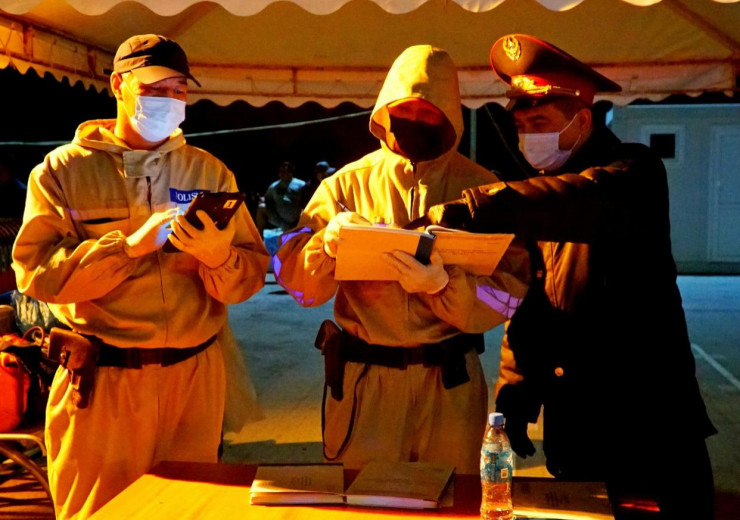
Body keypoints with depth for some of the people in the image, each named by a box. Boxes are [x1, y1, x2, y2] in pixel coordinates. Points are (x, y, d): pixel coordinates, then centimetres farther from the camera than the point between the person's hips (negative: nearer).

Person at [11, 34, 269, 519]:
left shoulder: (210, 171, 8)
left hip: (195, 374, 2)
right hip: (100, 379, -2)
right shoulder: (63, 170, 2)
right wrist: (129, 246, -19)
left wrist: (219, 256, -19)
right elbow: (36, 272, -10)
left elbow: (251, 276, 3)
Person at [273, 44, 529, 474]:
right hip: (364, 378, 0)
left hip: (450, 381, 0)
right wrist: (327, 245, -23)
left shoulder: (481, 189, 1)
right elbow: (294, 276, -2)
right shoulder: (350, 183, 3)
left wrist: (443, 286, -24)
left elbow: (511, 291, -7)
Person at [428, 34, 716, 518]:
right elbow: (530, 302, 11)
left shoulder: (634, 172, -8)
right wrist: (516, 392, 3)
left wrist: (470, 208, -41)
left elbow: (581, 202, -33)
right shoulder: (541, 194, 10)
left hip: (652, 412, -5)